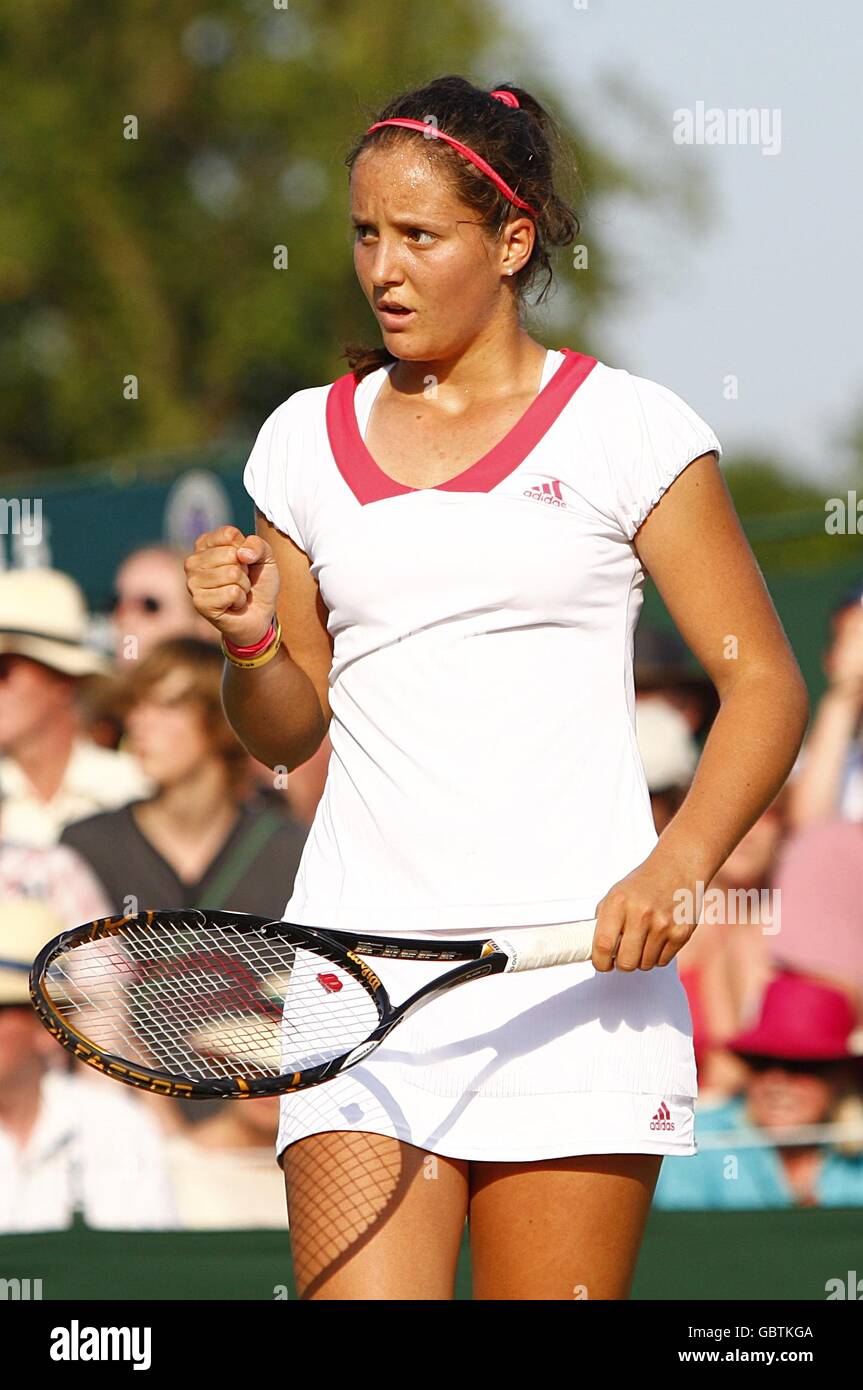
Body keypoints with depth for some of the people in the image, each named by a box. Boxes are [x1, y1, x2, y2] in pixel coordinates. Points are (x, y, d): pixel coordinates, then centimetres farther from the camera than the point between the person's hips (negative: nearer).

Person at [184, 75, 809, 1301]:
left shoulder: (628, 428, 3)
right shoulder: (306, 439, 14)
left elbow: (765, 683, 1)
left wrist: (678, 866, -14)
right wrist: (250, 641, -2)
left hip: (580, 967, -2)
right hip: (361, 963, 2)